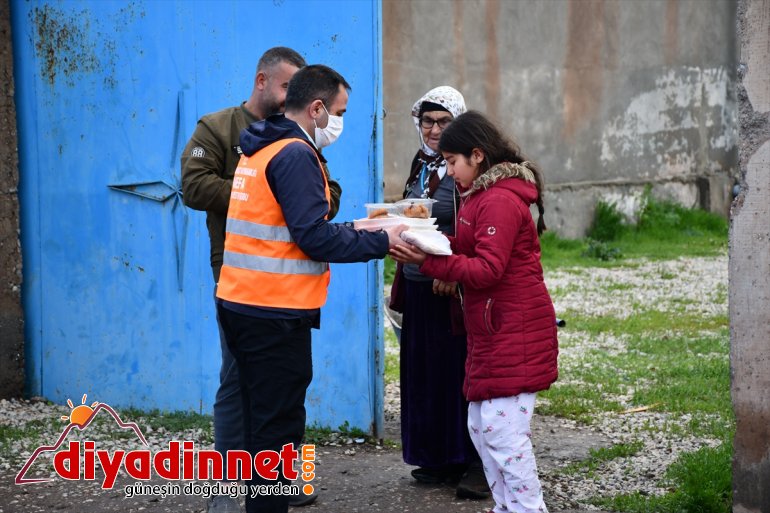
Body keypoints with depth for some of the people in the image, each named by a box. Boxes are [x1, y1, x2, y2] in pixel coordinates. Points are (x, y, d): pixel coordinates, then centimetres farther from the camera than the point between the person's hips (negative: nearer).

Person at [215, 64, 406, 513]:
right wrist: (382, 241, -10)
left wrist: (357, 233, 12)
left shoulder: (260, 151, 17)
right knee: (279, 426, -4)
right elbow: (315, 238, -19)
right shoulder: (295, 155, -14)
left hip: (241, 304, 10)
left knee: (264, 420, 16)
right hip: (276, 312, -10)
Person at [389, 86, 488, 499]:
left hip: (455, 289, -7)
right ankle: (439, 458, 21)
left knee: (463, 370, -3)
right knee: (425, 372, 10)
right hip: (419, 286, 7)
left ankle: (476, 464, 6)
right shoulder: (421, 165, 13)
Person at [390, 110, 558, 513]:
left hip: (513, 334, -11)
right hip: (492, 332, 11)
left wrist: (427, 260, -24)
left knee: (502, 431, -10)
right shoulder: (482, 195, 18)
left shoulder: (500, 200, -16)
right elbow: (470, 251, 14)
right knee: (480, 426, 13)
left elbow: (487, 269, -22)